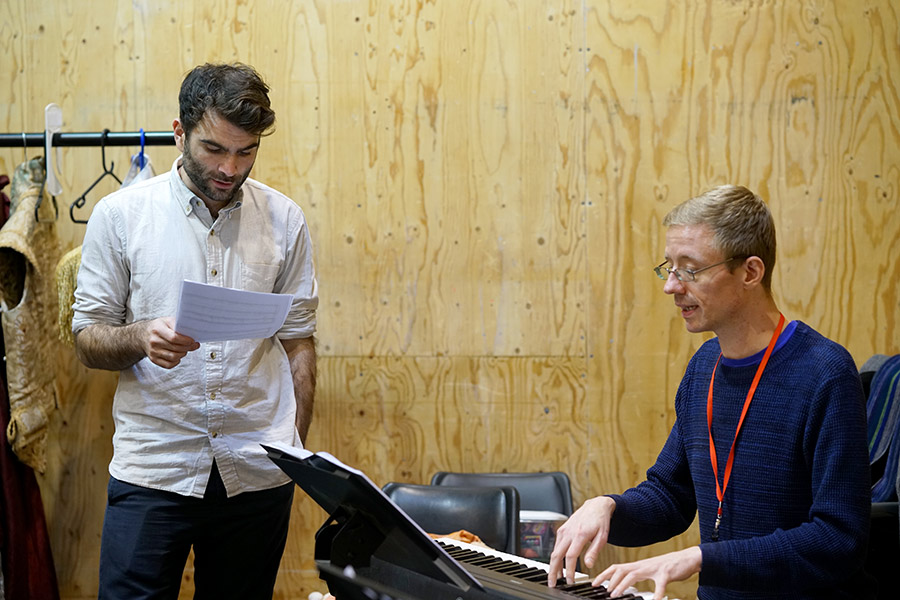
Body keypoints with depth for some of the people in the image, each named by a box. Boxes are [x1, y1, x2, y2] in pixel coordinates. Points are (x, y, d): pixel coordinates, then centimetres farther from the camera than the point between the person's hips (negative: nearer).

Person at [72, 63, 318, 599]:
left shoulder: (285, 221, 5)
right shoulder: (120, 214, -1)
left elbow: (299, 341, 9)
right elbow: (88, 340, 2)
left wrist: (295, 451, 3)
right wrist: (142, 337, -20)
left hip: (257, 472, 2)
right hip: (152, 468, -1)